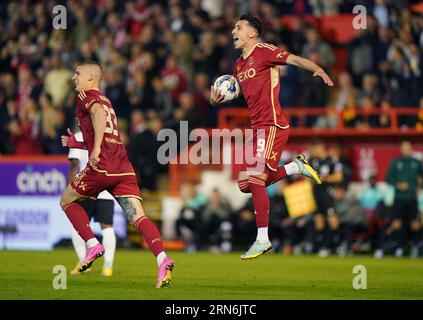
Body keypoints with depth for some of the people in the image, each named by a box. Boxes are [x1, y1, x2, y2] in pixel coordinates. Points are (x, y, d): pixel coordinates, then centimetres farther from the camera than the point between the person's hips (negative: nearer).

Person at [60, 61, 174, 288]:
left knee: (67, 200, 16)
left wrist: (96, 148, -25)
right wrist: (75, 143, 35)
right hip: (124, 168, 7)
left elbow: (99, 113, -18)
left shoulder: (86, 96, 6)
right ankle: (162, 259, -27)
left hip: (101, 167, -7)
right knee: (138, 217, -7)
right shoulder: (105, 101, 30)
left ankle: (92, 245, 3)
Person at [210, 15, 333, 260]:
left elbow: (294, 59, -16)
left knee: (255, 180, -14)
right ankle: (296, 167, 17)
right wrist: (218, 99, 10)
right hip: (257, 127, 9)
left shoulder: (263, 51, -6)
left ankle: (263, 240, -7)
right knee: (246, 183, 5)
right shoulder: (239, 64, 18)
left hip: (272, 125, -9)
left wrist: (317, 69, -34)